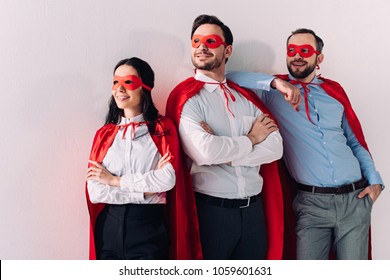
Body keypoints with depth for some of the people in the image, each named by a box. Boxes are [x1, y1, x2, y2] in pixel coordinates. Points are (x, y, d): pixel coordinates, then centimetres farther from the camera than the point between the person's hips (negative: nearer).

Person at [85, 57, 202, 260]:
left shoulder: (163, 128, 1)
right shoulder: (104, 134, 7)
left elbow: (168, 178, -15)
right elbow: (95, 192, -3)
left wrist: (115, 180, -8)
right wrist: (145, 190, -11)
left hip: (149, 227, -2)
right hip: (109, 228, 2)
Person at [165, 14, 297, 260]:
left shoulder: (246, 97, 11)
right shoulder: (187, 97, -6)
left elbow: (275, 147, -2)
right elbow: (204, 151, -22)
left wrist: (225, 154, -15)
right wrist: (250, 139, -6)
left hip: (254, 209, 5)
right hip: (211, 209, -5)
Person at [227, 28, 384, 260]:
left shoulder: (334, 91, 12)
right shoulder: (274, 91, 3)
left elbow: (356, 141, 17)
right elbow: (232, 77, -10)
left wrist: (375, 181, 6)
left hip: (356, 199, 3)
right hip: (313, 203, -2)